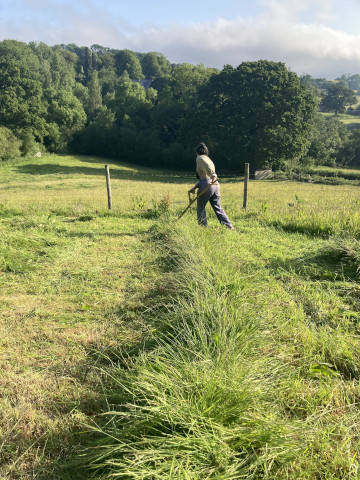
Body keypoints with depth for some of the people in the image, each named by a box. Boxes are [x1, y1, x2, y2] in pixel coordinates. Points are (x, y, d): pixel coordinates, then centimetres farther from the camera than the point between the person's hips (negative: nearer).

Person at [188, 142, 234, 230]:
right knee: (217, 208, 11)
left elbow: (207, 167, -20)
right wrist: (194, 187, 30)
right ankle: (229, 226, 6)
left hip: (206, 186, -8)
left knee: (201, 208, 7)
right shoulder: (208, 159, 28)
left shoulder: (200, 158, 2)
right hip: (215, 185, 8)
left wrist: (213, 176, -34)